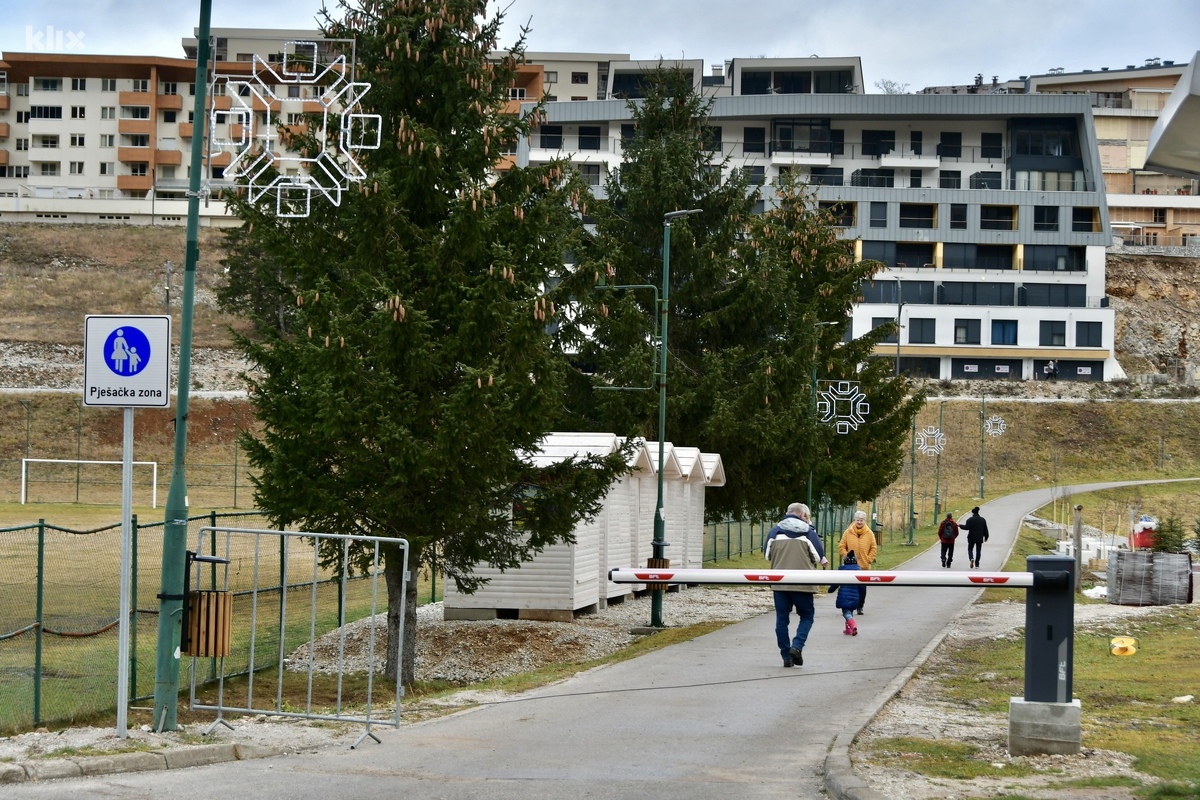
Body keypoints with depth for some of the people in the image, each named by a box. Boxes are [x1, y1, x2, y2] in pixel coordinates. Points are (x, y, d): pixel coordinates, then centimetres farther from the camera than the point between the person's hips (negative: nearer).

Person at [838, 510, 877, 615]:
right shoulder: (848, 532, 1)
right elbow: (841, 546, 4)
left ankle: (860, 607, 14)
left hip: (864, 566, 0)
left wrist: (869, 559, -2)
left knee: (862, 588, 3)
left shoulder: (869, 533, 3)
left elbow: (874, 548, 7)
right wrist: (846, 557, -7)